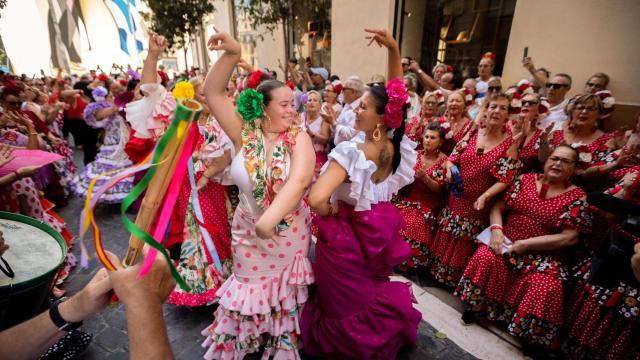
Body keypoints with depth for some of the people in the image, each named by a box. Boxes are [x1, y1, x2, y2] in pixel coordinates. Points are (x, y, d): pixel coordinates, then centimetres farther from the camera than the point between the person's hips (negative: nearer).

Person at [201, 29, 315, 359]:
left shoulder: (298, 138, -15)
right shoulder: (244, 133, -9)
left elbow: (300, 180, -30)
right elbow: (213, 92, -10)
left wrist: (269, 220, -38)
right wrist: (232, 54, -21)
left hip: (288, 233, 0)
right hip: (247, 231, 1)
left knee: (283, 296, 22)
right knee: (250, 294, 22)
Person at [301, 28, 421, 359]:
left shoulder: (350, 152, -29)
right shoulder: (397, 147, -10)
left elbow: (316, 199, -40)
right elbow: (393, 100, 0)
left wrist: (330, 212, -17)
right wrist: (393, 49, -7)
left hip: (346, 233, -6)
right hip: (377, 232, 7)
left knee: (347, 304, 20)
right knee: (372, 294, 34)